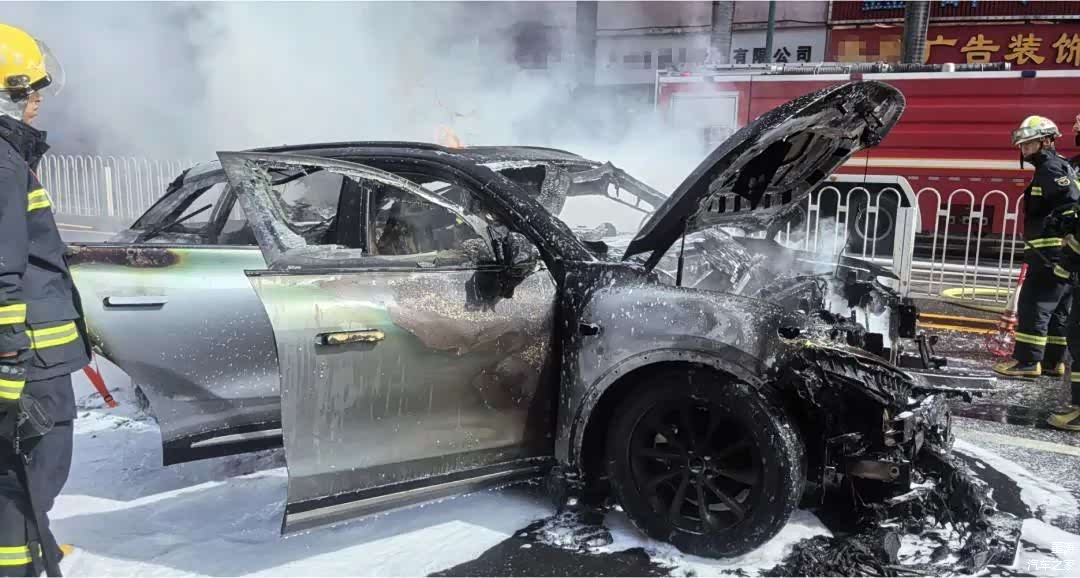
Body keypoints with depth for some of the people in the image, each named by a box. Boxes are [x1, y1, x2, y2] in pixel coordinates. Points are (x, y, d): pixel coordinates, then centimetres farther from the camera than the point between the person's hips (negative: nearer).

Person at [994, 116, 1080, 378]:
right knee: (1057, 308, 14)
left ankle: (1027, 361, -9)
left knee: (1033, 304, -9)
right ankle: (1053, 361, 21)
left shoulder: (1052, 167, -10)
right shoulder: (1050, 167, 21)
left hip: (1054, 254, -11)